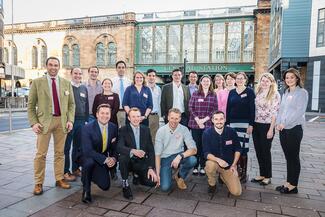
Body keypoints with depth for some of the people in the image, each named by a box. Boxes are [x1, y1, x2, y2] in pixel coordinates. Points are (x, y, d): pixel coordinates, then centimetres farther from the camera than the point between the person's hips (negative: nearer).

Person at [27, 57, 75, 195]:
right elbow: (31, 105, 3)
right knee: (41, 154, 0)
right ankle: (38, 183, 12)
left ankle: (59, 179, 21)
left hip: (62, 121, 2)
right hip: (44, 121, -2)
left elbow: (71, 104, 9)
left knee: (60, 152, 9)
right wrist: (33, 123, -7)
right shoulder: (37, 82, 3)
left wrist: (70, 120, -2)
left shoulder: (66, 83, 9)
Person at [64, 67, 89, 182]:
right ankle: (65, 171, 8)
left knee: (78, 146, 12)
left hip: (81, 121, 5)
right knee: (67, 147, 1)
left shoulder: (84, 88, 14)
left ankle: (76, 168, 23)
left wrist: (86, 119, 12)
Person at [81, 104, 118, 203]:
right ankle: (86, 189, -11)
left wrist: (114, 158, -19)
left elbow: (115, 147, 2)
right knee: (89, 162, -38)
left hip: (104, 160, 4)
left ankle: (92, 175, 31)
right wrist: (105, 159, -34)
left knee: (105, 186, -3)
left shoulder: (114, 127, -7)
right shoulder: (88, 128, -21)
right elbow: (88, 150, -28)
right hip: (88, 157, -4)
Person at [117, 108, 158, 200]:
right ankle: (125, 185, -11)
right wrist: (133, 151, -43)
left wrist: (151, 168, -10)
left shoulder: (146, 129, 1)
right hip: (129, 161, -2)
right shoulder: (123, 130, -8)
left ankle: (137, 175, 18)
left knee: (152, 182, -16)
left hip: (142, 162, 3)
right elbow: (119, 147, -24)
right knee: (122, 157, -34)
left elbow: (151, 150, 0)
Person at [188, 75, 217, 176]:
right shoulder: (195, 94, 5)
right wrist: (197, 120, -10)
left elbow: (215, 109, 2)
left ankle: (202, 166, 15)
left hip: (208, 124, 1)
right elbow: (190, 107, 0)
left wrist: (204, 119, -9)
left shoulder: (213, 95, 8)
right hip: (195, 123, -1)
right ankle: (195, 166, 13)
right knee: (196, 144, 2)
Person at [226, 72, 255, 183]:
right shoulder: (231, 92, 13)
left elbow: (252, 108, -3)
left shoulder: (249, 92, 2)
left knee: (243, 148, -5)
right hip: (233, 123, 4)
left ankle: (244, 173, 7)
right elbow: (228, 108, 12)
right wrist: (227, 123, 6)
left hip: (245, 123, -3)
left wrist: (251, 124, -9)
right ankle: (237, 170, 15)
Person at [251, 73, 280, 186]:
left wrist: (271, 129, -14)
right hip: (256, 125, 6)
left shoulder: (275, 94, -7)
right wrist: (251, 124, 6)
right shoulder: (258, 93, 9)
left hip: (267, 126, -5)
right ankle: (262, 174, 25)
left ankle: (267, 176, 19)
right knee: (258, 151, 11)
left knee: (266, 151, 4)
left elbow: (275, 113, -11)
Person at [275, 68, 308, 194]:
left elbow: (300, 111, -14)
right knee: (288, 157, 11)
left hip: (294, 128, -6)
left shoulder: (302, 92, -5)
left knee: (293, 157, 2)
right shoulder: (285, 93, 15)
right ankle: (288, 183, 20)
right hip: (283, 129, 6)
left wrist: (285, 123, -15)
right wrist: (278, 123, 2)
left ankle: (293, 186, 12)